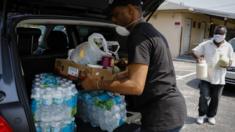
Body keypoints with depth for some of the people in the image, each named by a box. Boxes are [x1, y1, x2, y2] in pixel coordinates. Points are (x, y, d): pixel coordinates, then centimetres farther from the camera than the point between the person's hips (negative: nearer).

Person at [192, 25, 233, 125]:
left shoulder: (228, 47, 4)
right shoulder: (206, 44, -3)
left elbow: (230, 61, 10)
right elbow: (194, 51, 0)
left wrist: (227, 64, -14)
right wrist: (198, 57, -23)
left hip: (219, 79, 2)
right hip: (206, 77, -2)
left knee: (215, 99, 12)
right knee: (204, 97, -2)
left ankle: (211, 116, 32)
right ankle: (202, 115, 20)